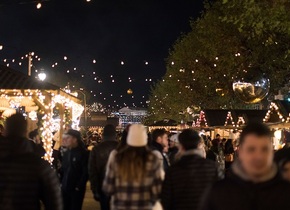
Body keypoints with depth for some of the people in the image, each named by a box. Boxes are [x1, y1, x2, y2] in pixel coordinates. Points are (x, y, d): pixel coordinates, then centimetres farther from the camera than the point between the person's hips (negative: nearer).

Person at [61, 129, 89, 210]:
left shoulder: (83, 153, -8)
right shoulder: (66, 153, 12)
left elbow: (86, 172, -13)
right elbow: (63, 169, 15)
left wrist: (79, 186, -15)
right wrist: (61, 183, 4)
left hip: (76, 189, -6)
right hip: (65, 188, 6)